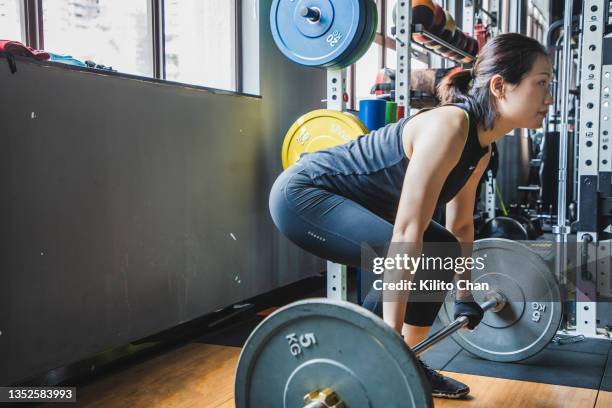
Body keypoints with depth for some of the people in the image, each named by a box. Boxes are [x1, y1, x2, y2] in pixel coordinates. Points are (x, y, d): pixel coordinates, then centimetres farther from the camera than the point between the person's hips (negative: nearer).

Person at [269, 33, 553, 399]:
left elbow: (461, 224, 14)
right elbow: (406, 233, -32)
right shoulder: (449, 127, -28)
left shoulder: (481, 145, 1)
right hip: (302, 193, -10)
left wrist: (465, 296, 21)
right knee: (413, 259, -23)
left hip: (345, 200, 10)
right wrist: (390, 338, -30)